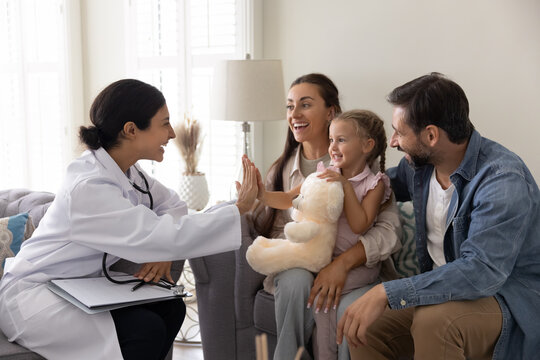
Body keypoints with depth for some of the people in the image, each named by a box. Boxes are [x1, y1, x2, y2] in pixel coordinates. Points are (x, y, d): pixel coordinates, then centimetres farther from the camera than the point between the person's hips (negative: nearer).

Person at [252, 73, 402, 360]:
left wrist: (343, 263, -26)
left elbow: (389, 229, -12)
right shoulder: (281, 170, 12)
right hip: (296, 269, 3)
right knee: (296, 279, -32)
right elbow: (275, 233, 10)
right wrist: (251, 203, -9)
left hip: (355, 269, -2)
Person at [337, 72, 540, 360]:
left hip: (508, 298, -7)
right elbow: (389, 185, 26)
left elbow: (481, 271, -34)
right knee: (361, 331, -13)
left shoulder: (504, 181, -24)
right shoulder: (418, 163, 1)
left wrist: (386, 293, -38)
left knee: (432, 320, -35)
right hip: (442, 286, 7)